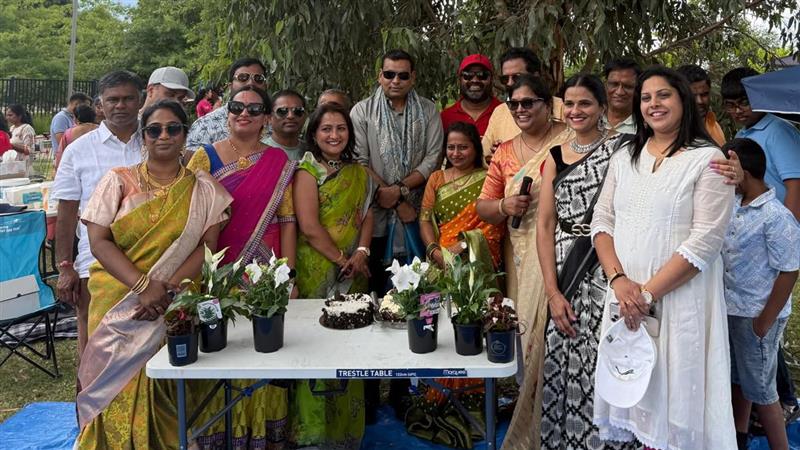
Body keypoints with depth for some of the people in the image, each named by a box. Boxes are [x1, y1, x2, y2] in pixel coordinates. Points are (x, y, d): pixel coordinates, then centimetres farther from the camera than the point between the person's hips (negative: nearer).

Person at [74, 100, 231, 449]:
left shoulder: (203, 189, 4)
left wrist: (167, 289, -15)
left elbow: (208, 246, -2)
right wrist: (144, 285, -16)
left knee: (161, 391, -2)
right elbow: (98, 241, -4)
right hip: (118, 302, 1)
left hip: (178, 305, 0)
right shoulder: (118, 181, 4)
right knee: (117, 388, 1)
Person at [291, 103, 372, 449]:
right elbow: (309, 227, -14)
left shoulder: (359, 174, 12)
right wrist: (342, 259, -10)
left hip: (353, 273, 5)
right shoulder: (307, 171, -6)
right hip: (317, 272, -5)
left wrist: (361, 253, -8)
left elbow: (366, 217, 9)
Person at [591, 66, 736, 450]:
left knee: (676, 389, 2)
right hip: (625, 297, 5)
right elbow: (602, 220, 5)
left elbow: (705, 240, -13)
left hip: (679, 299, -4)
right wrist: (618, 279, -11)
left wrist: (649, 291, -16)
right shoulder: (624, 158, 11)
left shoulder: (707, 159, -5)